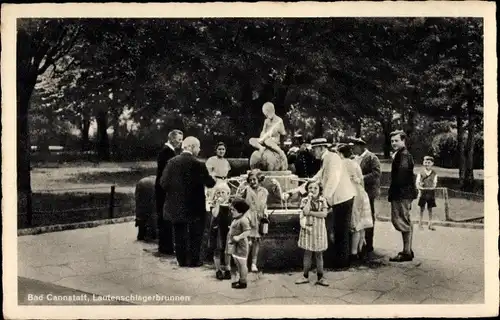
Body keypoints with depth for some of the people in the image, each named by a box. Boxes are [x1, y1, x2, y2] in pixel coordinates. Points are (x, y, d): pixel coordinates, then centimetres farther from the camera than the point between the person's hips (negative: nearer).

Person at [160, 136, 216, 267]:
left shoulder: (172, 162, -3)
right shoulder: (197, 164, -16)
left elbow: (163, 183, -4)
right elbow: (209, 183, -9)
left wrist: (174, 191, 12)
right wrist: (214, 180, 13)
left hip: (175, 205, 4)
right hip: (194, 206, -4)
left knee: (180, 234, 14)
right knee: (195, 234, 11)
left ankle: (182, 260, 20)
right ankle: (194, 260, 16)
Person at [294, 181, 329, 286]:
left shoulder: (323, 200, 0)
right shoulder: (305, 200, -2)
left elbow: (324, 214, -13)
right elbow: (305, 212, -19)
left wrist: (310, 212, -16)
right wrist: (309, 199, -16)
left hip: (319, 229, 0)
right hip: (307, 229, 0)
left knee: (319, 254, 7)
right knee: (307, 253, 7)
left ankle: (320, 277, 13)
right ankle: (305, 276, 16)